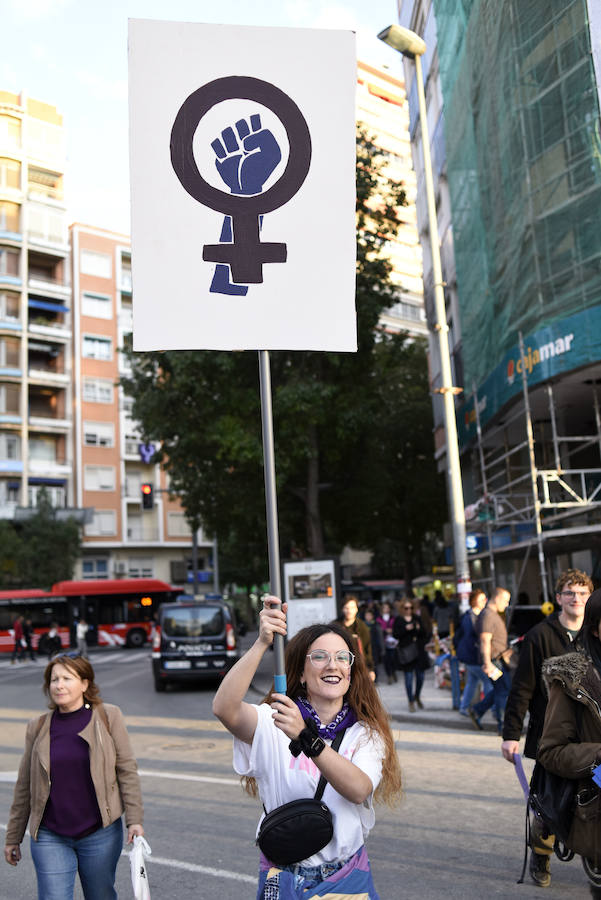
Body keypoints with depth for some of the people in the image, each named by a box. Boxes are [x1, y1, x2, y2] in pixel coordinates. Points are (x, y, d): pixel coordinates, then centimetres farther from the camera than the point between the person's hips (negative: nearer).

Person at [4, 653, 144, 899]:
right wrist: (13, 838, 12)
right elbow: (24, 786, 9)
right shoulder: (38, 727, 2)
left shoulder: (108, 717, -3)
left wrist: (134, 820, -7)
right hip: (50, 837, 1)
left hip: (100, 833, -1)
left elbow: (127, 770, -1)